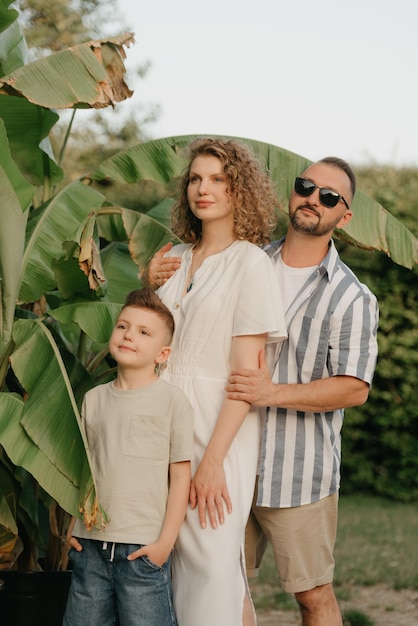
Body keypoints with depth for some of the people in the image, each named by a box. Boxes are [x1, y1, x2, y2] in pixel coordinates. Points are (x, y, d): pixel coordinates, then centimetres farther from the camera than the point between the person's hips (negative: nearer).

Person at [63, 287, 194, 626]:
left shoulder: (172, 400, -4)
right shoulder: (94, 398, 11)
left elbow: (181, 476, -5)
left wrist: (166, 541, -9)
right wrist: (74, 525, 11)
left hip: (143, 548, -5)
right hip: (90, 546, 5)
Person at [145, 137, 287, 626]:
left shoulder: (250, 263, -6)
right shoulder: (175, 260, 13)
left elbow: (247, 373, -11)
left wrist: (212, 459, -16)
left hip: (219, 431, -5)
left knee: (213, 565, -5)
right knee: (172, 561, 5)